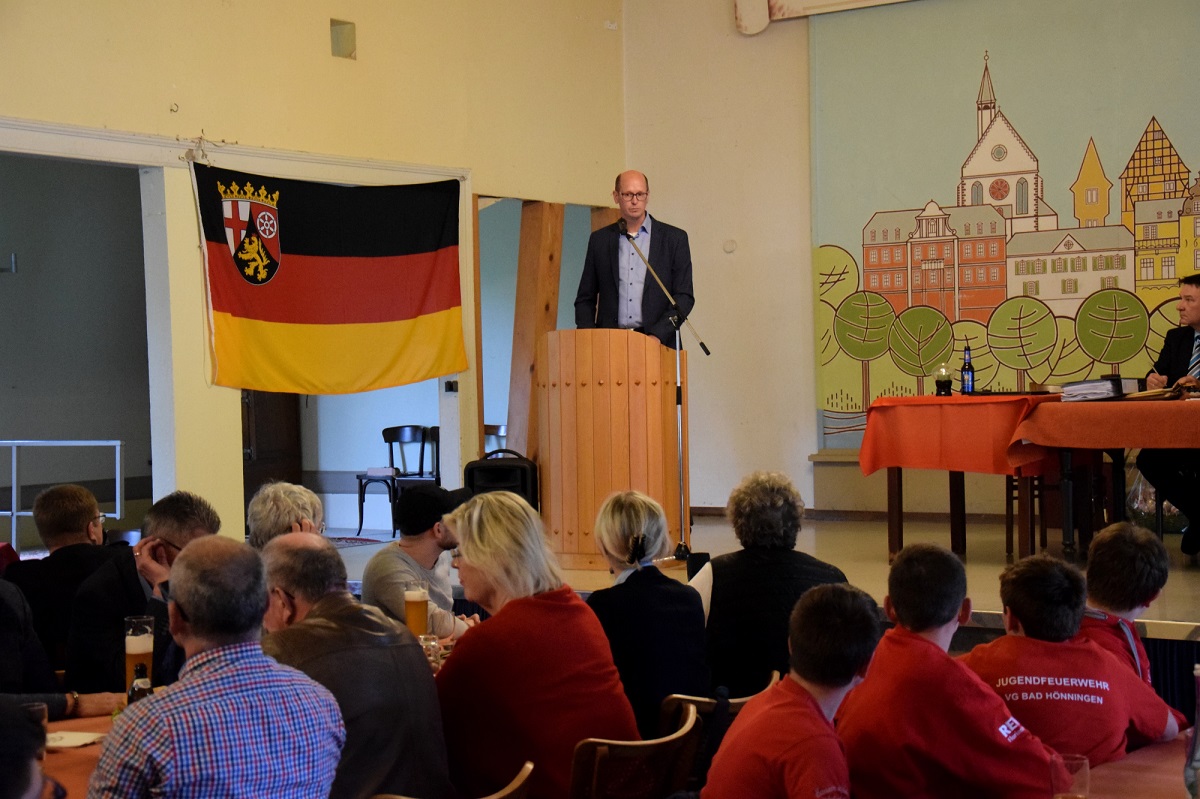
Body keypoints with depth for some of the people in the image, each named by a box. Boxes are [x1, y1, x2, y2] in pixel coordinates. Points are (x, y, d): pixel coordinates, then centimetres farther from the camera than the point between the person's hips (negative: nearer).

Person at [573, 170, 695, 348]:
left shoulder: (674, 238, 6)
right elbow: (585, 299, 14)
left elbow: (684, 297, 2)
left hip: (657, 343, -1)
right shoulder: (600, 240, 12)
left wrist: (657, 335, -11)